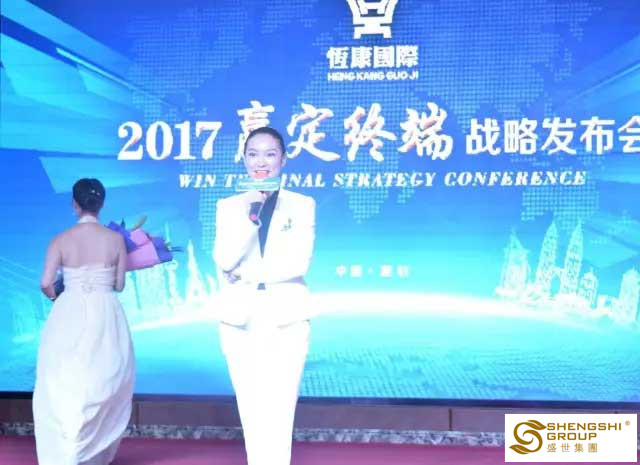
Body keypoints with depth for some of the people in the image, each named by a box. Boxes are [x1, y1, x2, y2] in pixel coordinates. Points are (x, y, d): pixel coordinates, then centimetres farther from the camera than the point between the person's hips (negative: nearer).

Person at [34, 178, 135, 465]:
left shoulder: (61, 240, -3)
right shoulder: (116, 239, -2)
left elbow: (45, 283, -7)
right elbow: (119, 285, 4)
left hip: (70, 316, -1)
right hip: (105, 316, 1)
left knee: (64, 385, 9)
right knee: (105, 384, 14)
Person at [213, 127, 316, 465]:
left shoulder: (302, 205, 4)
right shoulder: (228, 206, 8)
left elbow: (298, 262, -7)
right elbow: (224, 261, -5)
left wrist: (246, 275, -8)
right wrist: (251, 216, -16)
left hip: (285, 320, -2)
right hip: (240, 320, 2)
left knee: (278, 414, -9)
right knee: (250, 412, 7)